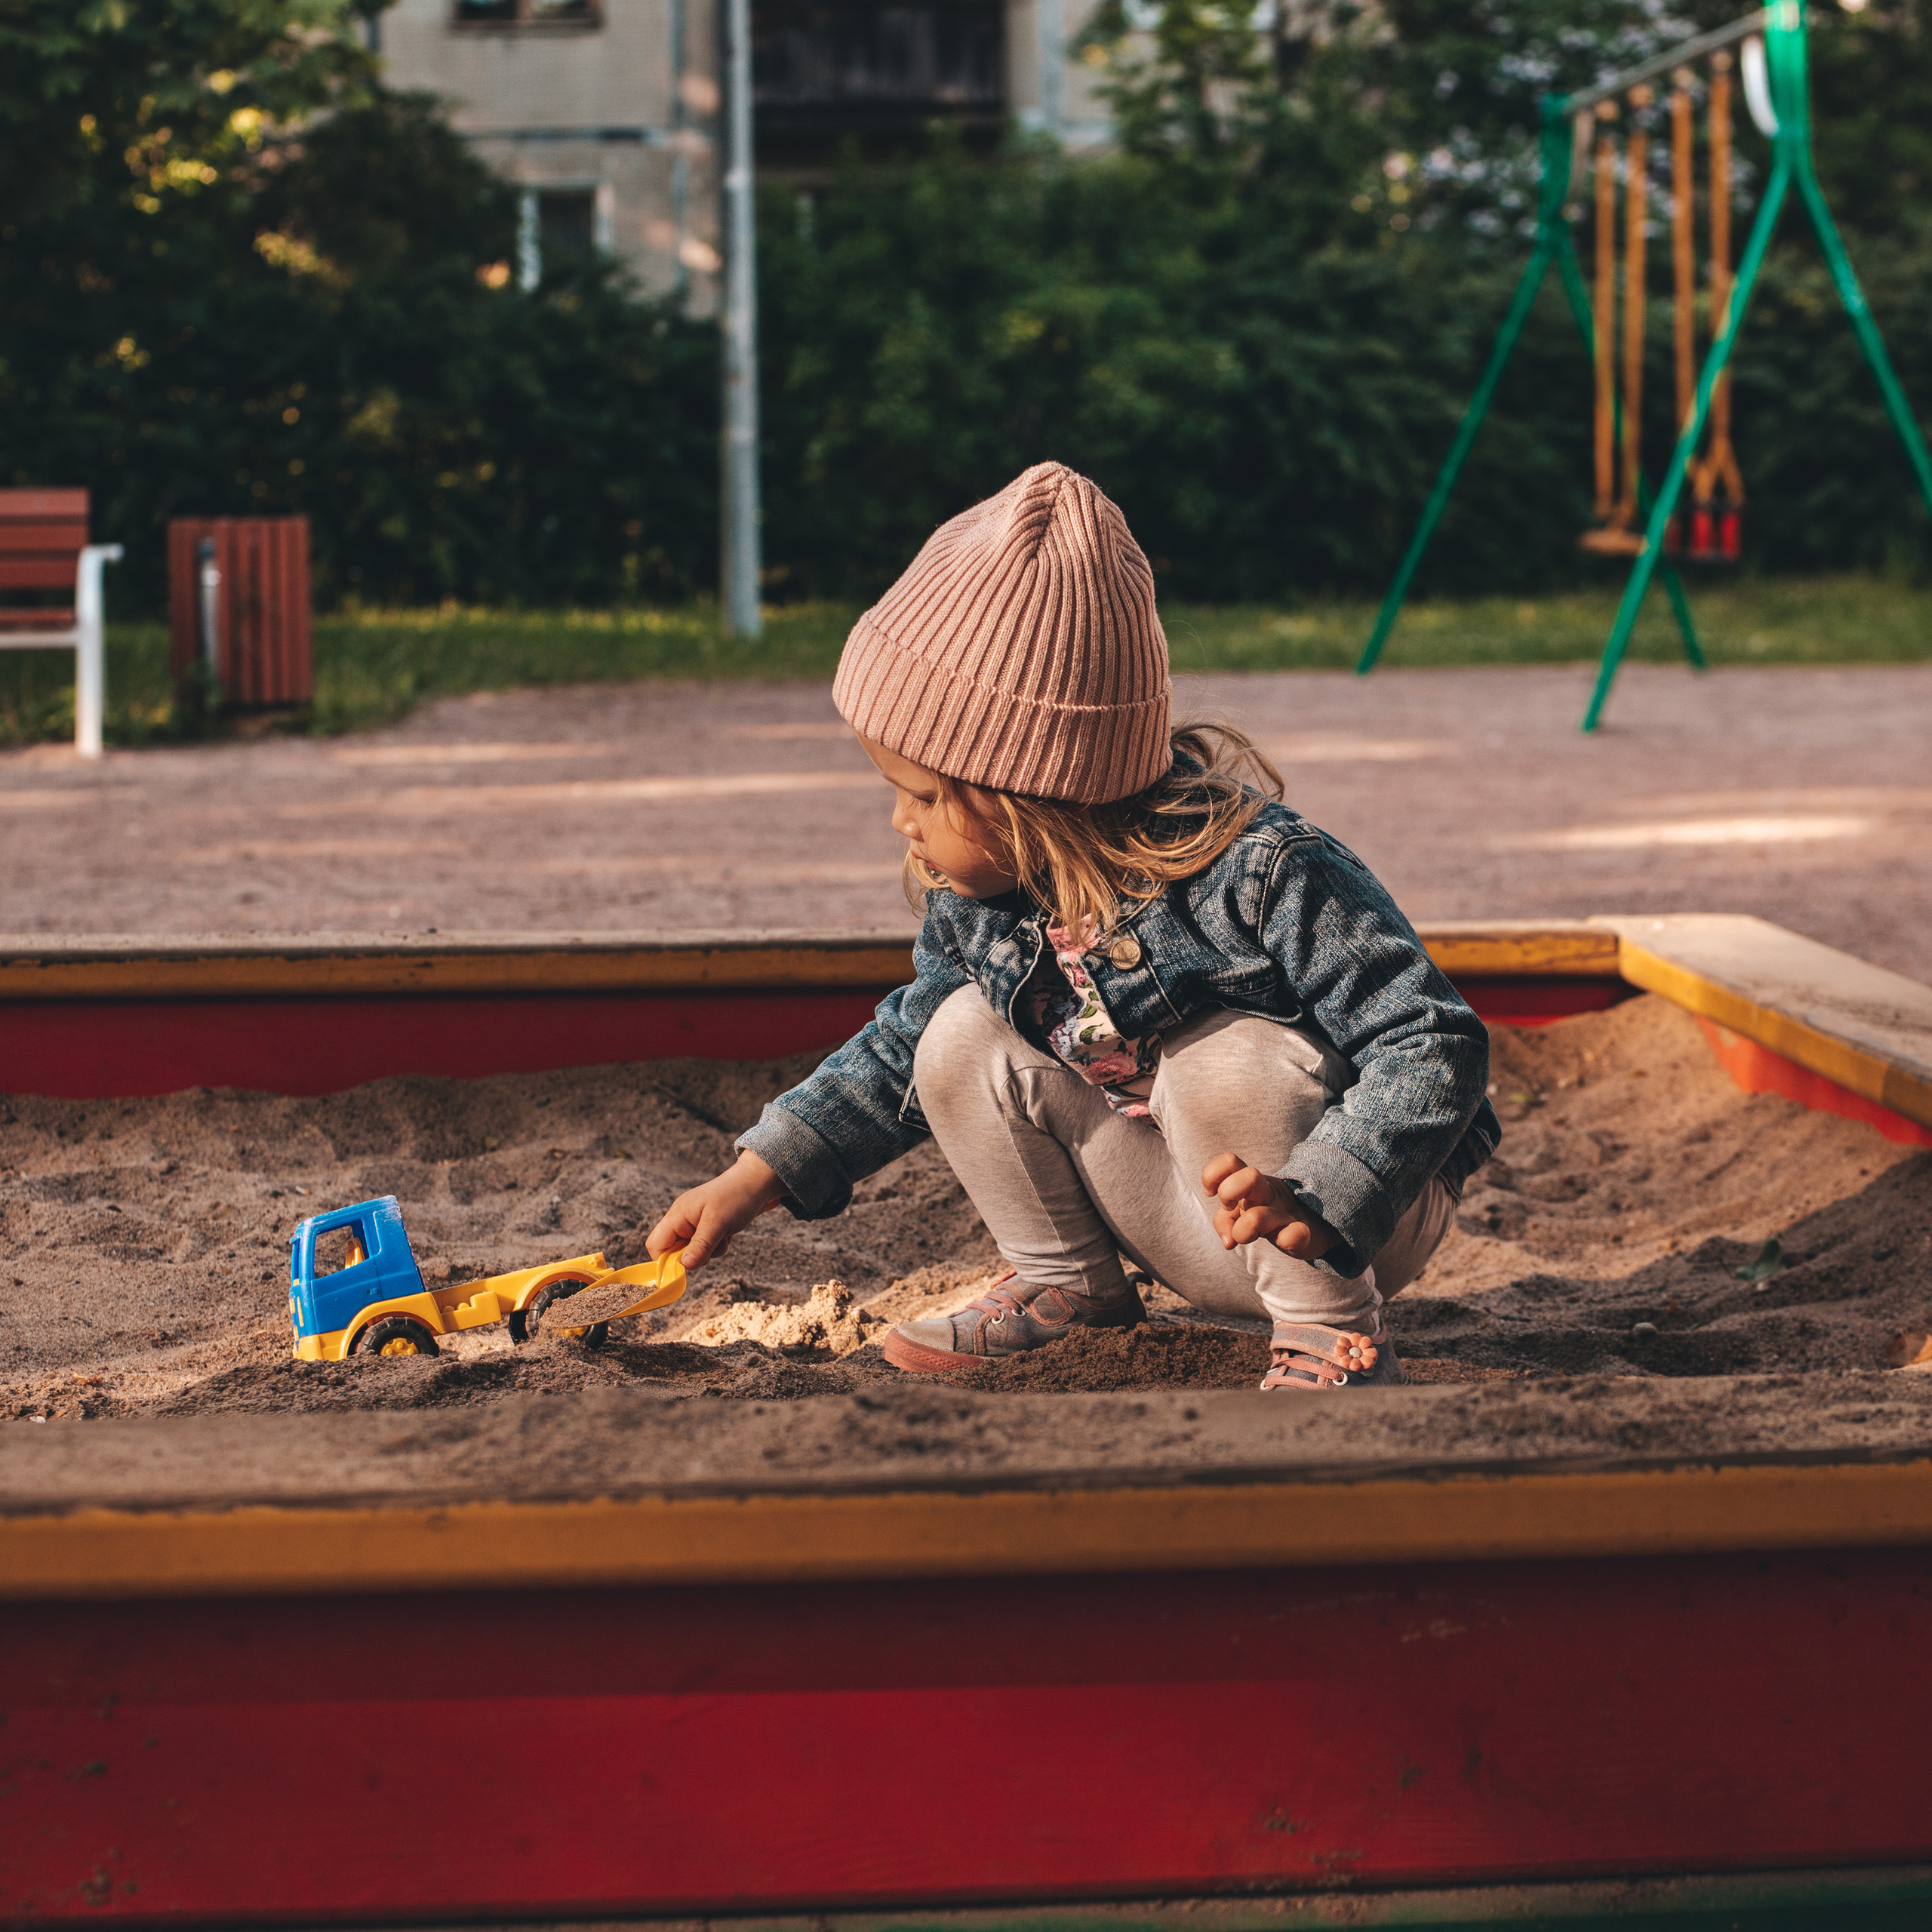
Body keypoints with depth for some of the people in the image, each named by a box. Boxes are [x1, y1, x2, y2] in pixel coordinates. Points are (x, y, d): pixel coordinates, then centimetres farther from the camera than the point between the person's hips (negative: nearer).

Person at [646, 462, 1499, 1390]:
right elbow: (902, 1045, 12)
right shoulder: (976, 900, -7)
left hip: (1366, 1218, -6)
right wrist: (753, 1179, 5)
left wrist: (1313, 1204, -41)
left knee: (1220, 1061, -34)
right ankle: (1068, 1286, 9)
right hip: (1184, 1229, 6)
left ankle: (1336, 1336, -19)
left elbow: (1435, 1044, -27)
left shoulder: (1261, 872, -28)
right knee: (961, 1038, -7)